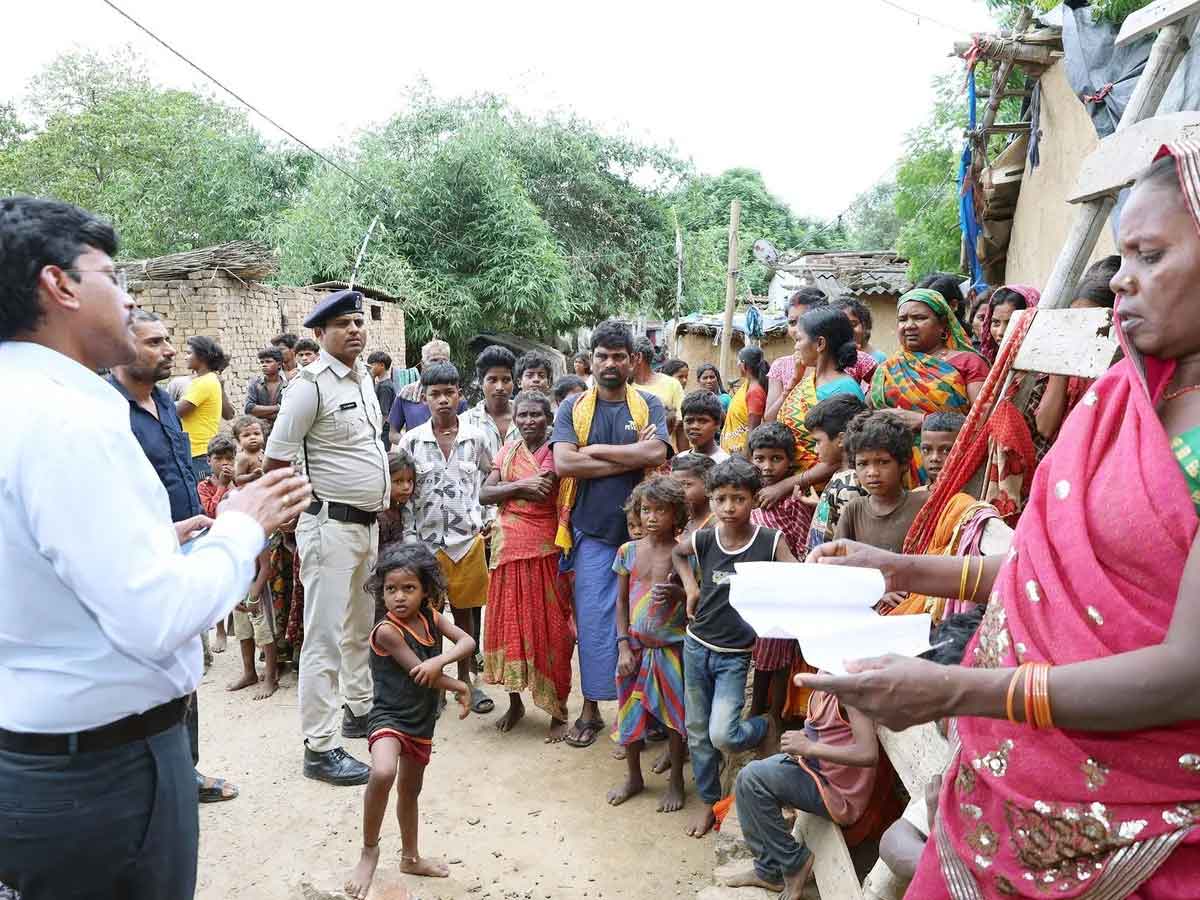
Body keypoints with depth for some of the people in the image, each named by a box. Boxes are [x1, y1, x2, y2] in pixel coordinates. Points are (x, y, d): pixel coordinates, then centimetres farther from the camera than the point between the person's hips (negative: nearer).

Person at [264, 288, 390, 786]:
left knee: (361, 626, 20)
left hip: (368, 522, 8)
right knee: (326, 636, -3)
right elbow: (275, 461, -13)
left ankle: (360, 710, 36)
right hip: (331, 526, -8)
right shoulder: (311, 384, -15)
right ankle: (320, 749, 5)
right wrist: (305, 510, -6)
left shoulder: (364, 376, 10)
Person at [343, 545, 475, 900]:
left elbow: (468, 642, -12)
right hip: (390, 718, -7)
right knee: (383, 773, -34)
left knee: (411, 790, 23)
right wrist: (460, 689, -9)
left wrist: (440, 660, -31)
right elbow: (421, 675, -21)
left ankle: (411, 857, 44)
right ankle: (369, 851, -11)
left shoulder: (431, 617, -3)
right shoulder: (386, 630, -22)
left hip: (422, 721, 7)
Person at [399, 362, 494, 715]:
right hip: (425, 540, -1)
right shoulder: (411, 440, -1)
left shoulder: (476, 437, 1)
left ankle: (466, 679, 24)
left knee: (465, 611, 10)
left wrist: (484, 521, 3)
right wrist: (409, 541, -4)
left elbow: (489, 481, 12)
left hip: (468, 539, 1)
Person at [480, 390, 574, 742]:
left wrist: (510, 487, -7)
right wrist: (521, 485, -10)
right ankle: (515, 702, 26)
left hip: (545, 550, -5)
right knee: (509, 621, 10)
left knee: (549, 627, 1)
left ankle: (558, 711, 12)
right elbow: (484, 494, 1)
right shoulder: (508, 451, 11)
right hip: (509, 547, 5)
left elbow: (543, 490, -16)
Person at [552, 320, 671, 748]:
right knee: (592, 621, 3)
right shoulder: (573, 407, 4)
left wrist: (596, 449, -10)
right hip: (592, 533, 0)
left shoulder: (649, 405, 4)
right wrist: (631, 459, -12)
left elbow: (656, 453, -14)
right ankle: (591, 707, 17)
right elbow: (563, 463, -12)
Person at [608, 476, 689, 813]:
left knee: (674, 715, 8)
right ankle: (634, 777, 33)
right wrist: (624, 646, -2)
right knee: (629, 712, 12)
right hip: (635, 646, 3)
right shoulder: (629, 551, 0)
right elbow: (621, 602, 5)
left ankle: (676, 782, 28)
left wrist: (674, 593, -22)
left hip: (672, 647, -3)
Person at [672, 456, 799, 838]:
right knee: (698, 732, 13)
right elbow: (676, 551, 17)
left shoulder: (770, 541, -13)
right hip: (696, 646, 3)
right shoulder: (704, 539, -5)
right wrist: (690, 587, 5)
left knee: (722, 736, -15)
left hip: (735, 656, -3)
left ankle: (766, 727, 18)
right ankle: (709, 801, 34)